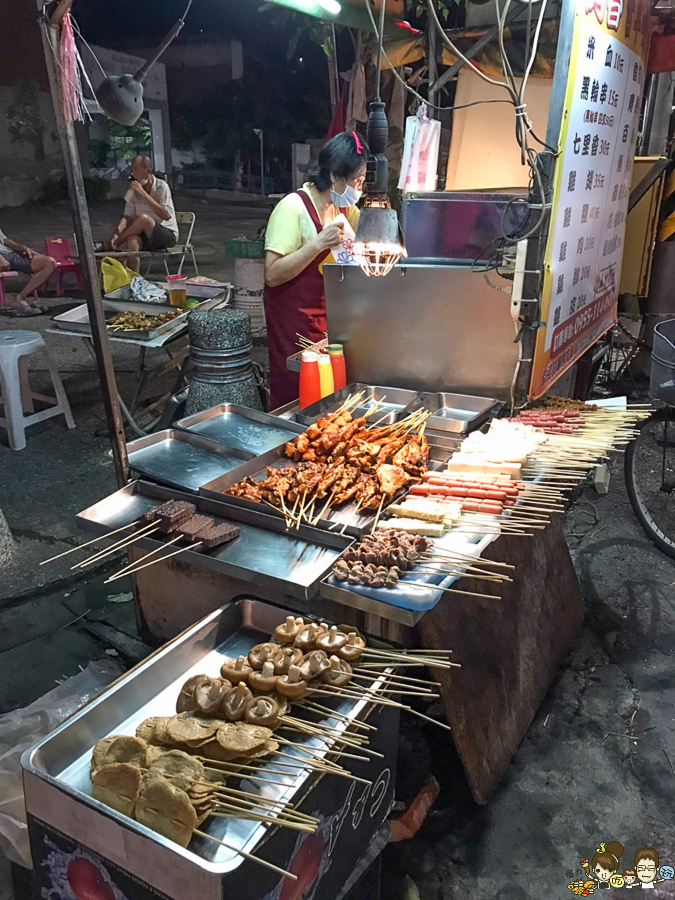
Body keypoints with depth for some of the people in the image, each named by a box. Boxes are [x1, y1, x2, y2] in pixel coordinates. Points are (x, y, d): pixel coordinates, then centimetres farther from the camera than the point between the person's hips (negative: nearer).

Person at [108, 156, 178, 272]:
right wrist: (116, 234, -21)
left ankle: (115, 244, -12)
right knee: (132, 241, -30)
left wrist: (143, 194, -23)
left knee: (143, 218, -31)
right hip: (147, 236, 4)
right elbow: (127, 216, -1)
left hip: (168, 235, -4)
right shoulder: (134, 190, 5)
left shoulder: (161, 186, -9)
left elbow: (166, 215, -22)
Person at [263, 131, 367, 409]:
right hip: (294, 317, -7)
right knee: (295, 394, -1)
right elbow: (272, 275, -22)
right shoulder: (293, 208, -18)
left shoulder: (342, 206, 6)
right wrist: (318, 244, -28)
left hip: (325, 311, 7)